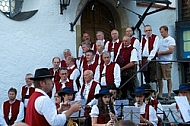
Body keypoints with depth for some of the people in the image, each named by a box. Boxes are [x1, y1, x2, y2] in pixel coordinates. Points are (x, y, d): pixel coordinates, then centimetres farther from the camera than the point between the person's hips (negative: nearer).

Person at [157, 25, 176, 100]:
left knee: (168, 79, -4)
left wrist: (160, 52, -13)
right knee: (159, 78, 5)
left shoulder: (171, 40, -3)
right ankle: (160, 94, 11)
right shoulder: (160, 40, 19)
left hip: (166, 62, -7)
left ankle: (169, 94, 0)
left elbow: (171, 51, -13)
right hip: (159, 62, 7)